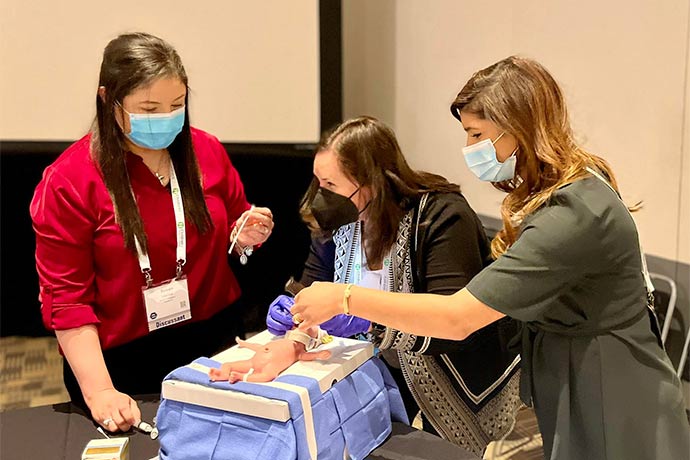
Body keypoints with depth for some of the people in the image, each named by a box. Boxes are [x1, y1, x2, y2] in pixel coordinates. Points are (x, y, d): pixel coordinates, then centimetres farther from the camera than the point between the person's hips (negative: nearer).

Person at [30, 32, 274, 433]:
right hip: (122, 363, -3)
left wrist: (244, 238, -11)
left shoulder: (207, 151, -3)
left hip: (215, 342, 4)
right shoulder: (68, 181, -14)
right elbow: (66, 296, -13)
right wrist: (99, 391, -21)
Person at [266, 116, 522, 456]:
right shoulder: (338, 220, -9)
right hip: (383, 364, 5)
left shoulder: (441, 215, -28)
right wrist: (291, 311, -23)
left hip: (455, 371, -4)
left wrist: (369, 321, -46)